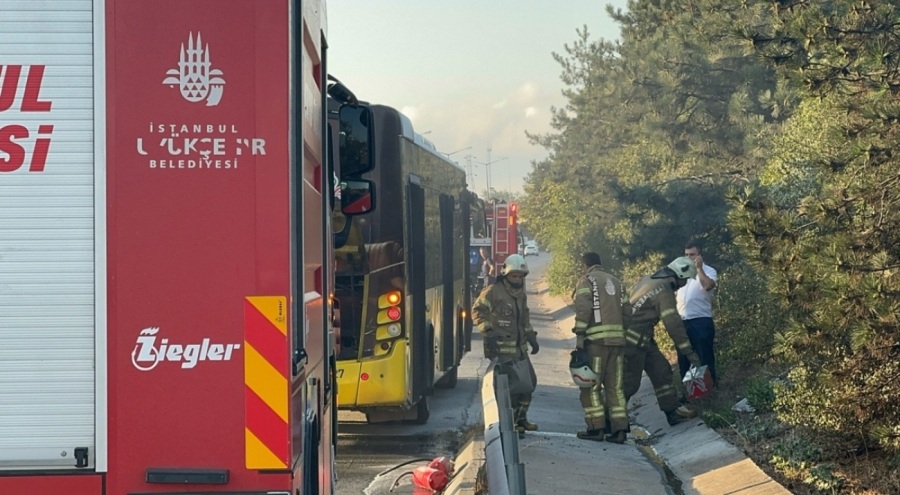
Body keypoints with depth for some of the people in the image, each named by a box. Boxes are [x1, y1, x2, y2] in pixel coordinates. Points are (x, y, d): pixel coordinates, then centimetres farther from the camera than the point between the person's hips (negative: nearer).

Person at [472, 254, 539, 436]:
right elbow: (477, 311, -11)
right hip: (501, 349, -9)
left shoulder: (520, 294, 16)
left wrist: (531, 336, 21)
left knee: (529, 380, 12)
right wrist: (488, 331, -19)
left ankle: (520, 418, 25)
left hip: (519, 346, 9)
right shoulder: (493, 292, -11)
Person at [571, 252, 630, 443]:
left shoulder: (586, 280, 2)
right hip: (618, 339, 6)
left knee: (591, 385, 1)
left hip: (596, 340, -6)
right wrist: (626, 339, 16)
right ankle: (619, 429, 1)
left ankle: (596, 428, -2)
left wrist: (579, 336, -13)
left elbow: (583, 309, -11)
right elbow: (626, 311, 16)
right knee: (615, 386, 7)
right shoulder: (617, 282, 22)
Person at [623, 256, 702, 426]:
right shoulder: (664, 291, -18)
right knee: (630, 382, -6)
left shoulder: (648, 280, 10)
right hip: (634, 340, -10)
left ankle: (673, 411, 12)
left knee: (661, 370, 10)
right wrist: (689, 351, -19)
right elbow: (673, 324, -22)